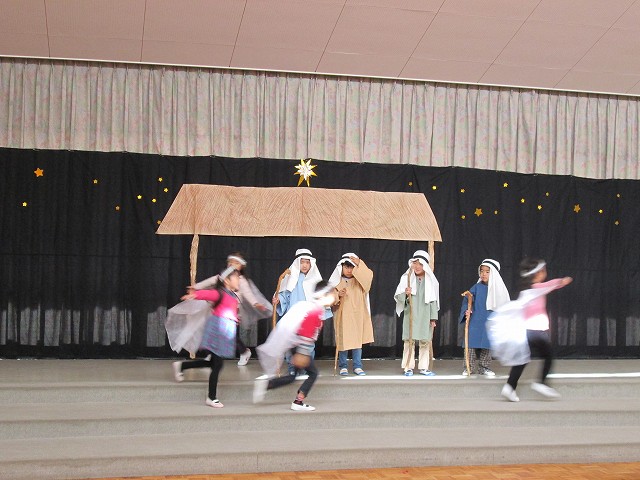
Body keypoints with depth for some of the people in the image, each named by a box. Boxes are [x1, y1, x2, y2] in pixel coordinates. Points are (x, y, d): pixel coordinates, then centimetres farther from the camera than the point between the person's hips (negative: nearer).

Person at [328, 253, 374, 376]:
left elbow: (369, 276, -15)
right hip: (342, 316, -1)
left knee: (358, 341, 2)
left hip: (357, 316, 1)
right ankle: (343, 366, 10)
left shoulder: (359, 281, 5)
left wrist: (359, 264, -22)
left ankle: (357, 366, 9)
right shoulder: (336, 281, 3)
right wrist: (337, 295, -18)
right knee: (343, 341, 0)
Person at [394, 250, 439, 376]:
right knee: (409, 341, -1)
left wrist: (433, 317, 5)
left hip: (425, 315, 1)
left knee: (425, 341, 4)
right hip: (410, 314, -1)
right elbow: (398, 297, 1)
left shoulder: (430, 281, 5)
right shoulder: (406, 278, 1)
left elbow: (433, 300, 8)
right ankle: (408, 367, 4)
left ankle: (423, 367, 11)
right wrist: (405, 293, -20)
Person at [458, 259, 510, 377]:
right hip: (475, 322, -2)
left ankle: (484, 368, 20)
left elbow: (504, 306, 9)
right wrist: (466, 310, -22)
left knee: (487, 346, 9)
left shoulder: (498, 289, 1)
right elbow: (467, 301, -5)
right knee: (472, 345, -2)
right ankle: (468, 368, 4)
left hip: (489, 324, 2)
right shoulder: (477, 287, -4)